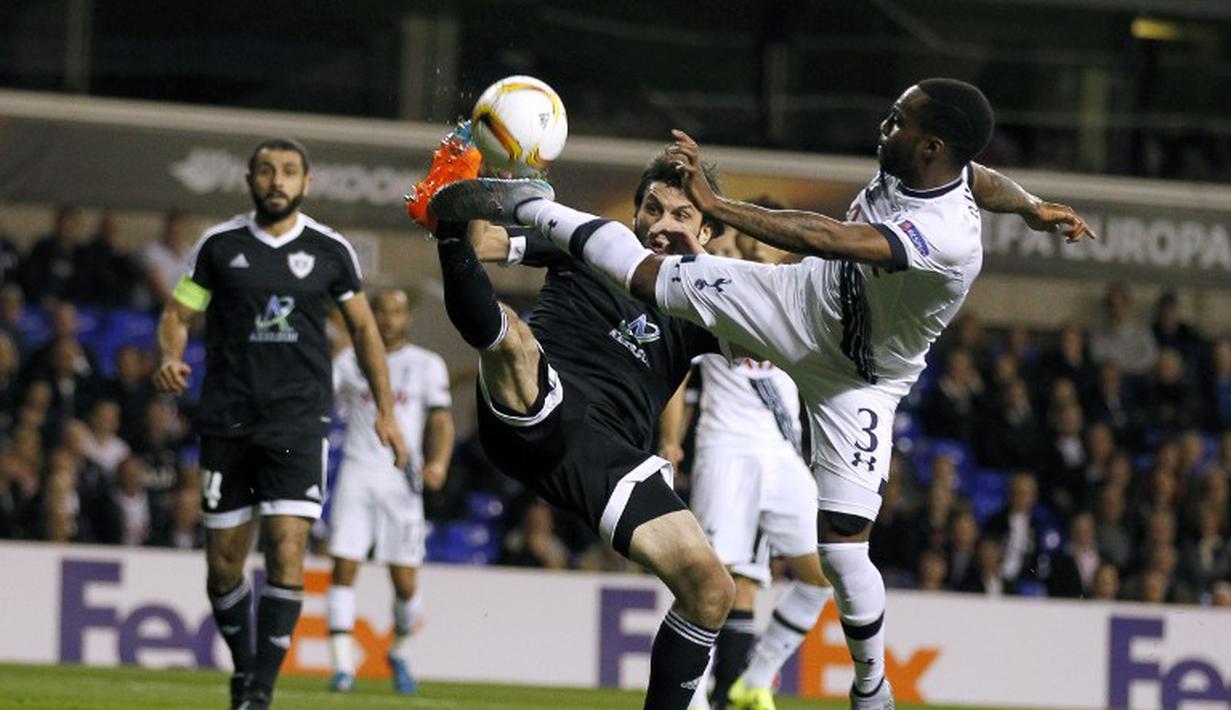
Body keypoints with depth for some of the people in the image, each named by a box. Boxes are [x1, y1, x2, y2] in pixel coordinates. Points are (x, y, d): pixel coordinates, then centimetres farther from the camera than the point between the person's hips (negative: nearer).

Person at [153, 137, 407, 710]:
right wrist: (171, 358, -14)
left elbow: (363, 327, 16)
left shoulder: (330, 250, 5)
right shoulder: (219, 245, 4)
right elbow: (177, 314, 8)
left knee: (286, 552, -15)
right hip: (227, 421, 1)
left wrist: (385, 411, 13)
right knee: (223, 563, 4)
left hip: (299, 421, -1)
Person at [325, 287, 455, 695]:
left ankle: (399, 652, 26)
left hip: (402, 478, 0)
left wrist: (438, 463, -15)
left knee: (405, 583, 0)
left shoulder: (427, 365, 9)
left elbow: (441, 420, 1)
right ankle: (342, 665, -9)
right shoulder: (350, 360, 11)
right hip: (357, 474, 0)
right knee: (343, 569, -11)